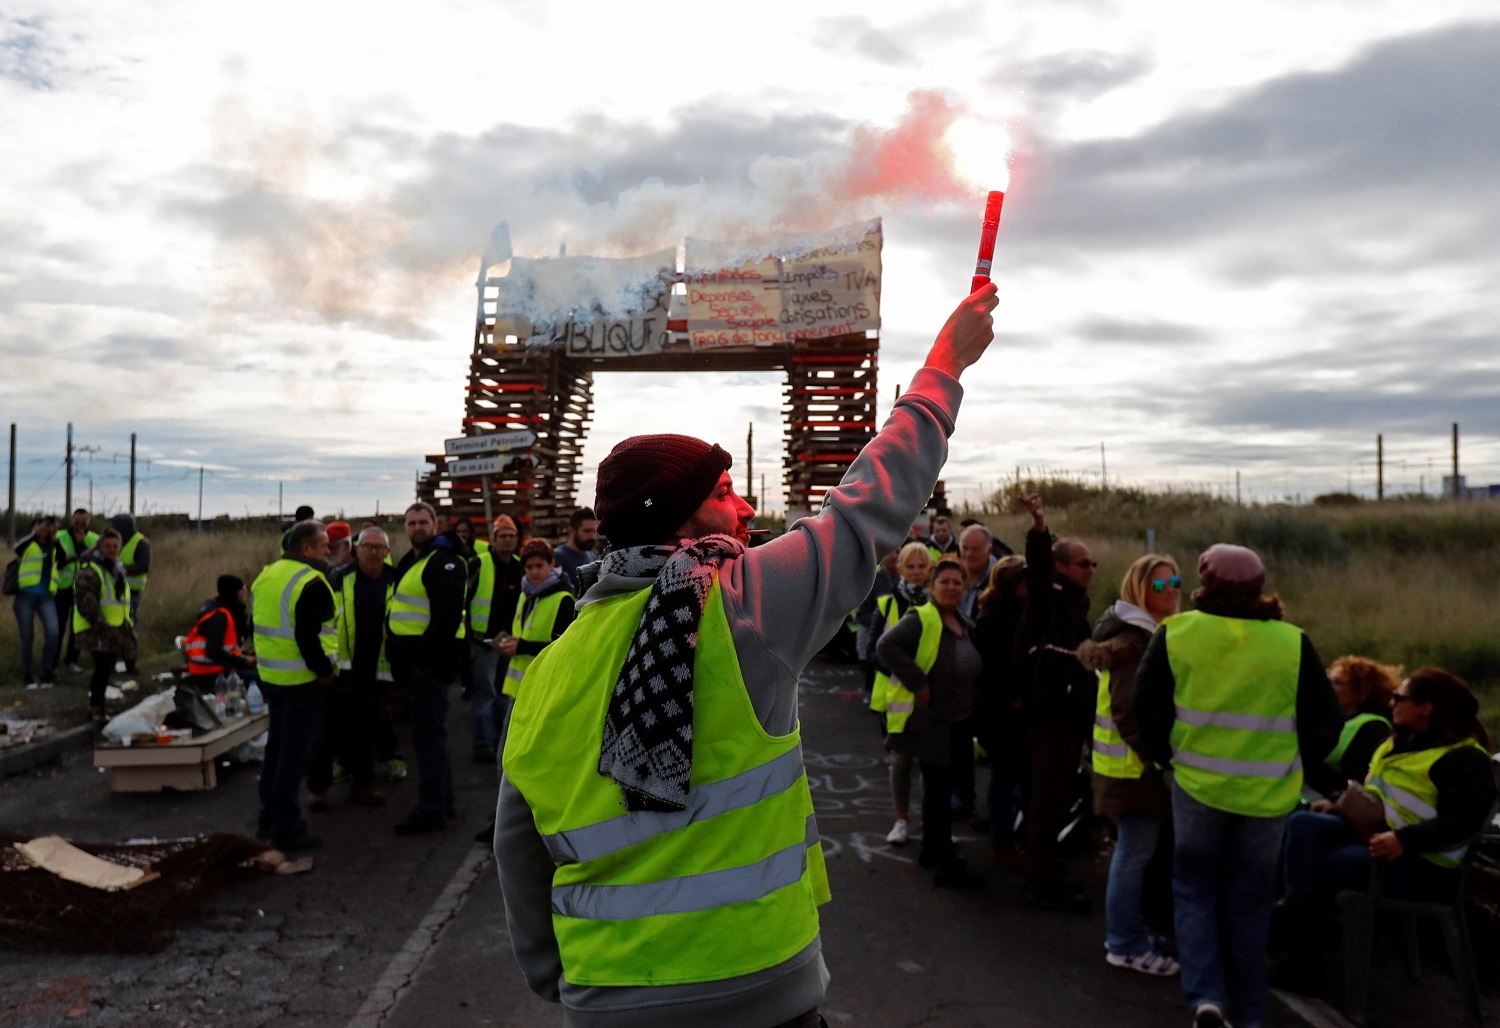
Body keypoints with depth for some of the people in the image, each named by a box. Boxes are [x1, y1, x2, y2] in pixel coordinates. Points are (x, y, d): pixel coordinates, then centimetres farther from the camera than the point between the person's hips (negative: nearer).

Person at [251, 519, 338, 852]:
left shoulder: (266, 575, 11)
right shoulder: (310, 582, -19)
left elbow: (260, 624, 16)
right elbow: (307, 637, -26)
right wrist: (324, 669, -14)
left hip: (271, 675, 9)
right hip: (302, 679, -9)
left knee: (276, 745, 18)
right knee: (295, 752, -1)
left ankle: (268, 818, 28)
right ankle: (286, 827, 4)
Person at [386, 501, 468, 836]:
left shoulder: (444, 562, -14)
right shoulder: (410, 561, 19)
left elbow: (447, 617, -23)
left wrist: (425, 658, -23)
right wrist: (397, 652, 17)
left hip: (430, 661, -11)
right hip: (413, 660, 11)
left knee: (428, 735, -6)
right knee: (429, 733, 16)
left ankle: (432, 810, 1)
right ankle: (443, 803, 26)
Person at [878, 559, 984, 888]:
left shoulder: (965, 625, 13)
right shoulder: (920, 619, -14)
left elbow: (971, 669, 28)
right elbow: (886, 645, -27)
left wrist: (975, 690, 10)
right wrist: (917, 683, -26)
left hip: (958, 721, 9)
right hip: (930, 721, -9)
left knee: (941, 787, 18)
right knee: (938, 790, -4)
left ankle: (932, 850, 31)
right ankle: (947, 865, 3)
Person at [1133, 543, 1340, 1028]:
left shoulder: (1175, 632, -7)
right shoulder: (1292, 643, -6)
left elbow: (1146, 709, -4)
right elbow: (1324, 724, -1)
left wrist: (1166, 757, 10)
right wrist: (1288, 764, 12)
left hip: (1196, 785, -1)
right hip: (1267, 793, 1)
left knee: (1194, 889, 16)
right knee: (1249, 903, 15)